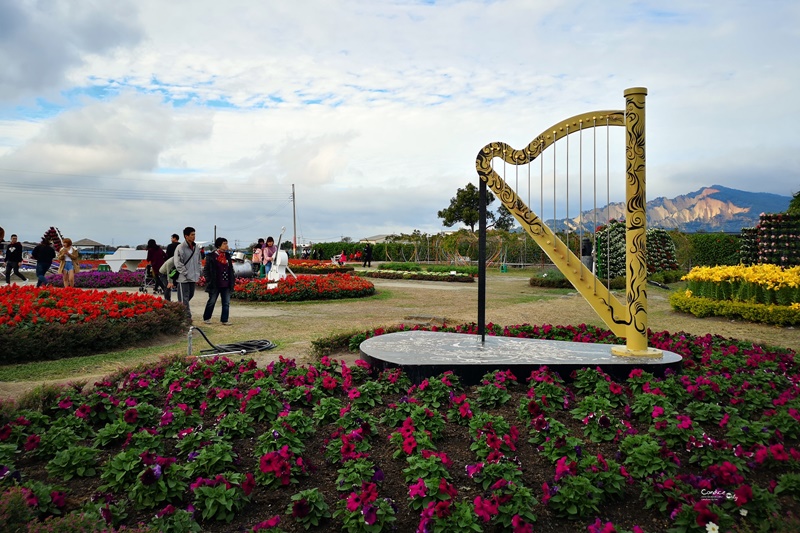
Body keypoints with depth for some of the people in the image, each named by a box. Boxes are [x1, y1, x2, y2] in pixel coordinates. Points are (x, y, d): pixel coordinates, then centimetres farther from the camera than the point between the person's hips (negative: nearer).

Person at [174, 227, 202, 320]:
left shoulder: (196, 247, 10)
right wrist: (186, 273, -15)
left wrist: (198, 273, 9)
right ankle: (187, 316, -2)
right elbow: (178, 263, -13)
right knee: (184, 298, -3)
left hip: (193, 277, 7)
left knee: (190, 295, 16)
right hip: (184, 278, -7)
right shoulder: (180, 248, -11)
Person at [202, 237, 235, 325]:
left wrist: (233, 278, 8)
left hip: (226, 285, 5)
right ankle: (206, 318, 23)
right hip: (215, 285, -5)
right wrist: (209, 280, -9)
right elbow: (205, 270, -4)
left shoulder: (228, 255, 10)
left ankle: (224, 320, 11)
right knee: (211, 302, 8)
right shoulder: (211, 256, -6)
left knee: (226, 303, 4)